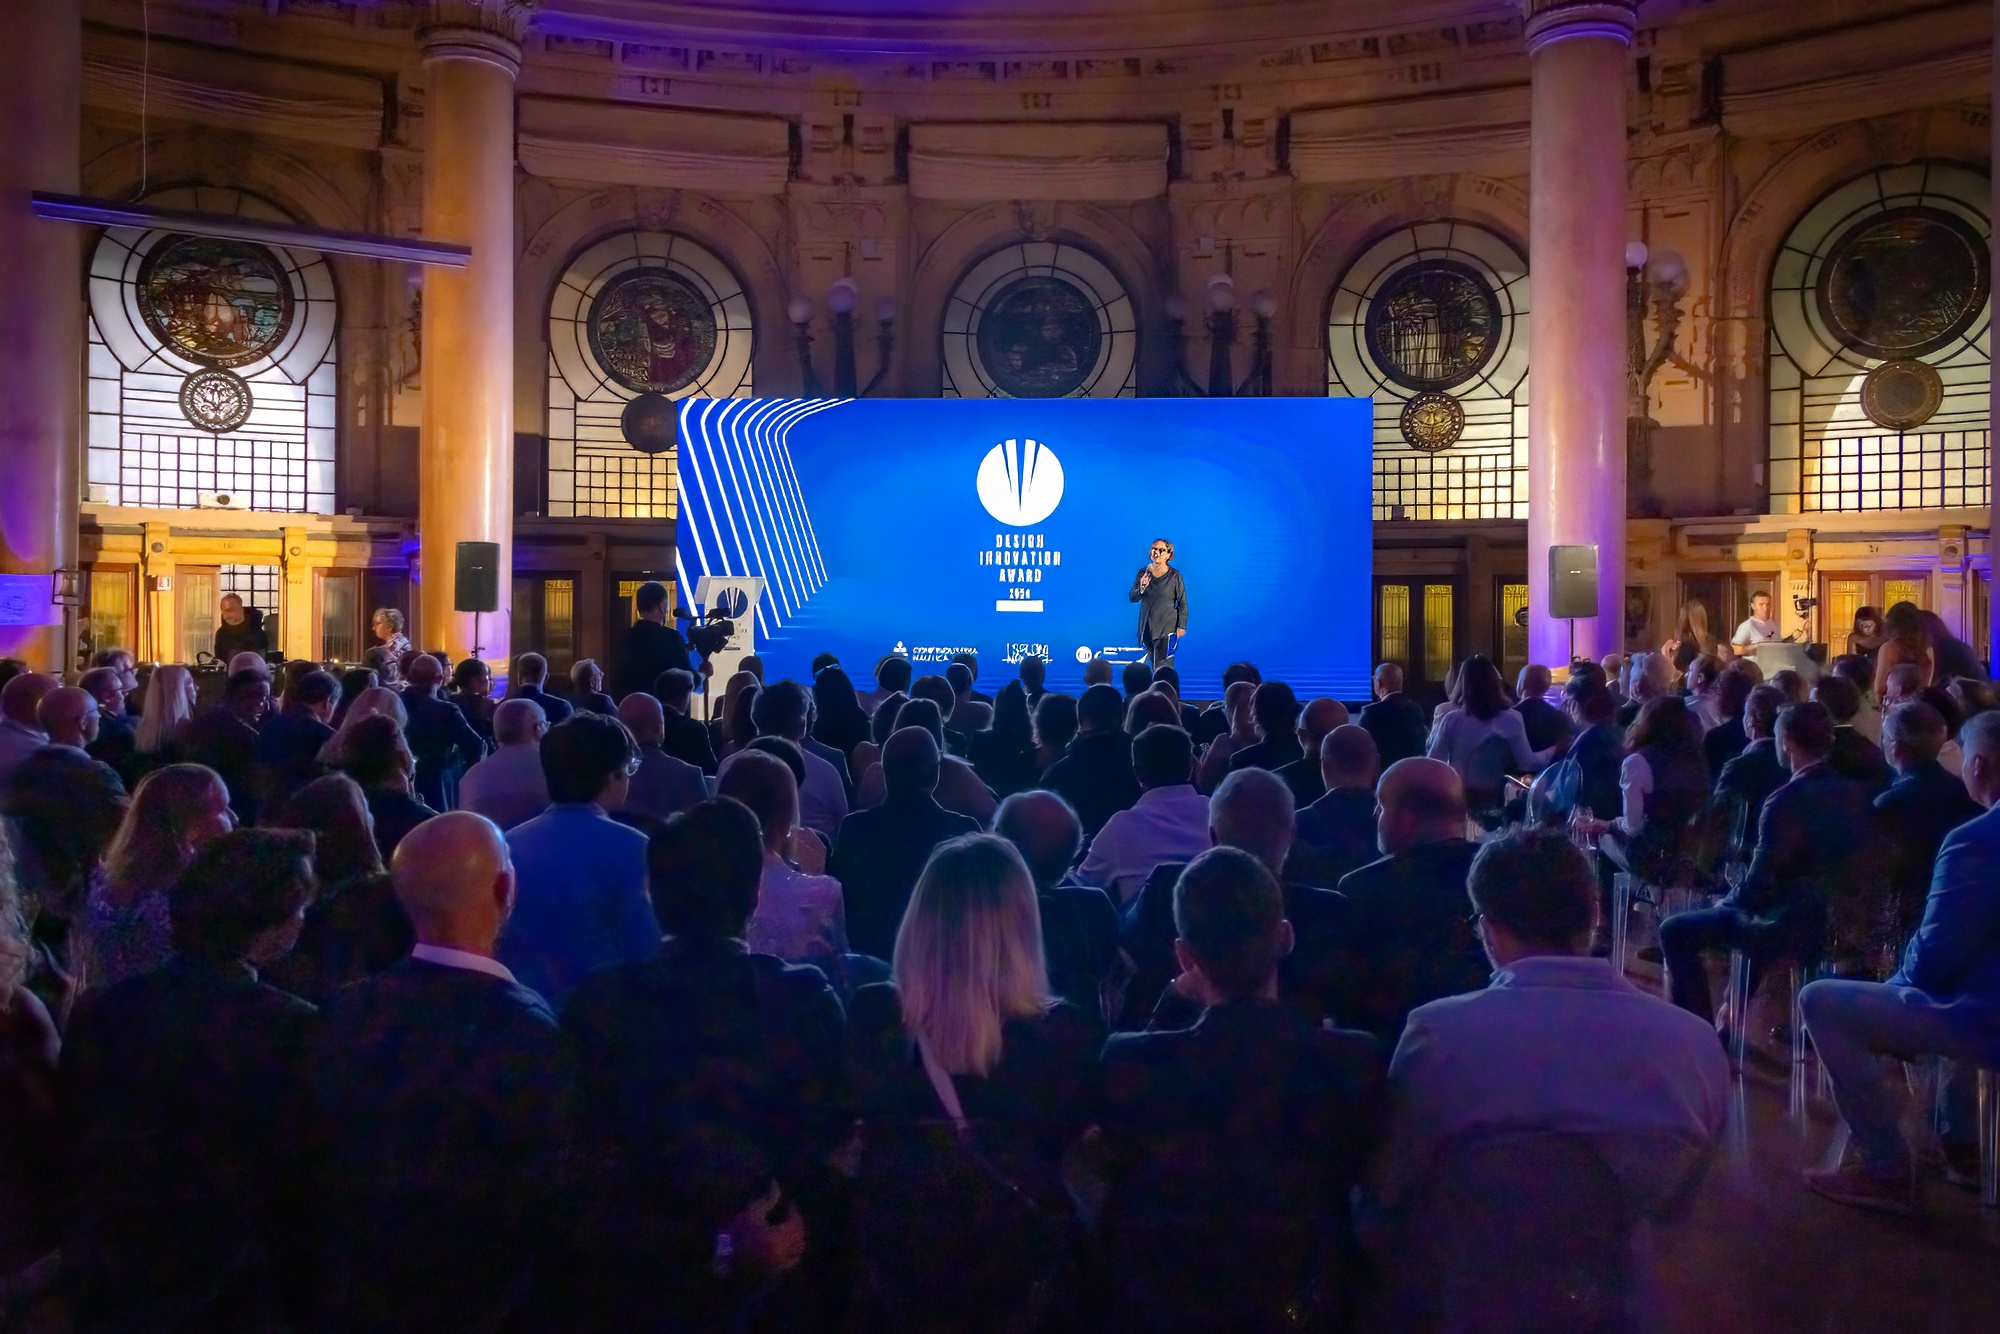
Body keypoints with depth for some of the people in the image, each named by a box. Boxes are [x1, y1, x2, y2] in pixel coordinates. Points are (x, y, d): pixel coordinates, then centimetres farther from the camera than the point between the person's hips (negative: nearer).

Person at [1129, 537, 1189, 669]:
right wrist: (1141, 589, -16)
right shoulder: (1143, 573, 4)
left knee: (1162, 667, -9)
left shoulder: (1174, 576, -6)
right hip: (1147, 627, 4)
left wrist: (1181, 626, -3)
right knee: (1152, 665, 8)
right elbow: (1131, 598, 4)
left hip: (1167, 628, -4)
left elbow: (1182, 603, -1)